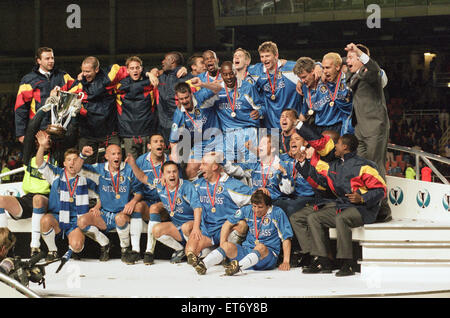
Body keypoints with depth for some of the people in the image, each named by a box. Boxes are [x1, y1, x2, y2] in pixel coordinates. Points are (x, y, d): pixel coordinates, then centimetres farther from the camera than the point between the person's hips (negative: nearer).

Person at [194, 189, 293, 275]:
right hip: (247, 250, 4)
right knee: (228, 246, -24)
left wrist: (286, 261, -12)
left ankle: (238, 266, -62)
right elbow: (228, 224, 16)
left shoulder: (277, 213, -3)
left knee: (261, 247, -38)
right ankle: (203, 264, -45)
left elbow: (286, 238, -4)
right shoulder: (247, 210, 7)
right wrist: (222, 244, 3)